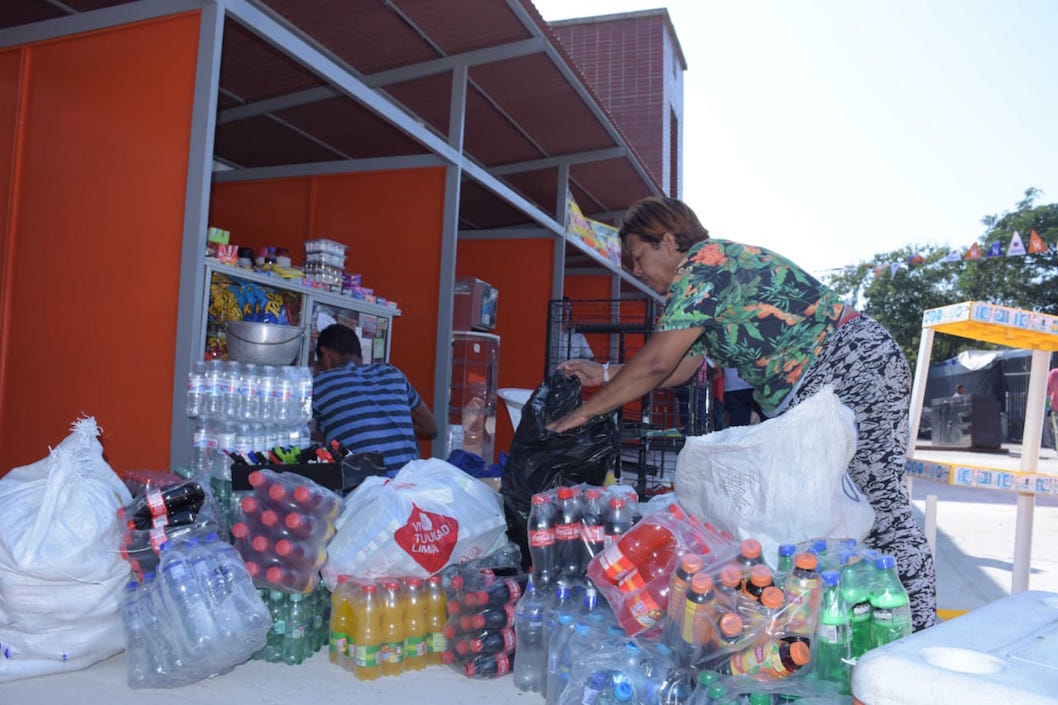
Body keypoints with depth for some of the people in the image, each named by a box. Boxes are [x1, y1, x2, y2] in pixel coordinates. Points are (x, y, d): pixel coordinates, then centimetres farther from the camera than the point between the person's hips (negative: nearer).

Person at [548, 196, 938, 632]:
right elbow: (679, 369, 22)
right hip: (815, 391, 10)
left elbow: (655, 364, -18)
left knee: (878, 506, -9)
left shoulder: (705, 262, -14)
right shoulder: (701, 285, 18)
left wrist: (584, 411, -10)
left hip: (855, 367, -10)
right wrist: (604, 375, 18)